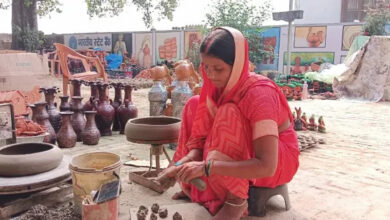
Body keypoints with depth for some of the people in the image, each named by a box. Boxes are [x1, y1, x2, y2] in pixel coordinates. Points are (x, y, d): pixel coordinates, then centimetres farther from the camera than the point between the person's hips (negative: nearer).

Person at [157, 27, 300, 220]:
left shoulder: (260, 94, -32)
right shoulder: (220, 85, -11)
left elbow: (266, 166, -38)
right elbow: (202, 138, -8)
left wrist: (206, 167, -42)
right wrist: (183, 164, -26)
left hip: (280, 160, -7)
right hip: (240, 156, 7)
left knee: (229, 113, -32)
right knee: (195, 105, -4)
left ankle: (237, 199, -22)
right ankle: (194, 186, -2)